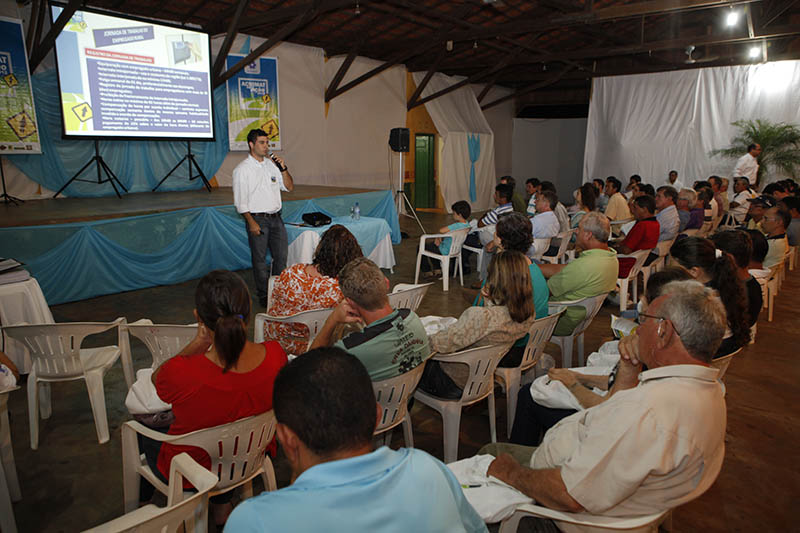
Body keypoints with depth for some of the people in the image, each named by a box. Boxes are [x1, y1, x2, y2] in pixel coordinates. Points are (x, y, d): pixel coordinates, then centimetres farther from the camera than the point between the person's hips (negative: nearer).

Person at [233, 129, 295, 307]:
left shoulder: (272, 164, 11)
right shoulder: (242, 170, -5)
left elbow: (290, 187, 11)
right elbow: (240, 201, -9)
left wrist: (283, 169, -4)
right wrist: (252, 222, -16)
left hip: (276, 217, 5)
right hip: (257, 219, -5)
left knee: (281, 256, 8)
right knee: (259, 259, 4)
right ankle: (263, 295, 16)